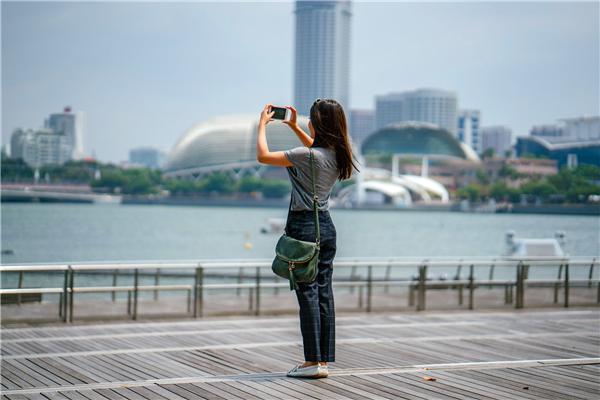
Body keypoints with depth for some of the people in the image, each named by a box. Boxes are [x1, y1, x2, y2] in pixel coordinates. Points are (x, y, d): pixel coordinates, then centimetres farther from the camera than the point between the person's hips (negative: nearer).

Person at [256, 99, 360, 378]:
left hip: (304, 226, -7)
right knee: (324, 292, 7)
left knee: (307, 293, -5)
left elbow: (262, 156, -15)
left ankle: (313, 361, -4)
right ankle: (324, 360, 10)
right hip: (326, 226, 7)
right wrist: (294, 126, 30)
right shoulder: (337, 154, 5)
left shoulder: (307, 156, -18)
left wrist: (262, 124, -1)